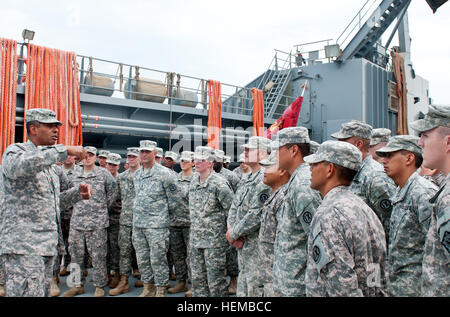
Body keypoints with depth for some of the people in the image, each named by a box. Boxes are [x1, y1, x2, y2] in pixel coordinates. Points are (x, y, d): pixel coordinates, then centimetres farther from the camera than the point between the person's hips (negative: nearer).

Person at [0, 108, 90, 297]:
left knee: (43, 292, 11)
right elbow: (18, 166, -30)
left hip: (48, 245, 8)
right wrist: (65, 150, -28)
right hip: (23, 245, -8)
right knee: (28, 292, -13)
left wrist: (78, 193, 11)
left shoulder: (48, 163, 22)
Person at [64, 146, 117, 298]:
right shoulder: (76, 176, 11)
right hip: (77, 221, 4)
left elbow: (113, 191, 7)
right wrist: (78, 208, 12)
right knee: (76, 254, 10)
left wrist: (104, 207, 5)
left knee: (98, 255, 0)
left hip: (97, 222, -4)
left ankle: (100, 286, 12)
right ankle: (78, 284, 24)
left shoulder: (104, 173, 0)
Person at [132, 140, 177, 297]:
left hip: (157, 224, -6)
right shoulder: (136, 175, 13)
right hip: (138, 223, 7)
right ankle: (148, 287, 27)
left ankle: (161, 290, 11)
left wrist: (162, 210, 3)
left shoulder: (164, 173, -8)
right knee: (142, 258, 13)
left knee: (157, 258, -2)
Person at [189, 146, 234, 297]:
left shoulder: (218, 183, -13)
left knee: (215, 280, 0)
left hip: (214, 240, -7)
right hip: (195, 239, 7)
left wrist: (229, 231, -5)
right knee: (197, 278, 14)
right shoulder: (194, 181, 10)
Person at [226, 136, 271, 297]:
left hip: (257, 247, -9)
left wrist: (233, 234, -14)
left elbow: (256, 215, -24)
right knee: (243, 288, 19)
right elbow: (235, 206, 15)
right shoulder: (251, 178, 14)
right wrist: (231, 228, -3)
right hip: (243, 244, 10)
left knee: (255, 289, -1)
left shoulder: (265, 178, -18)